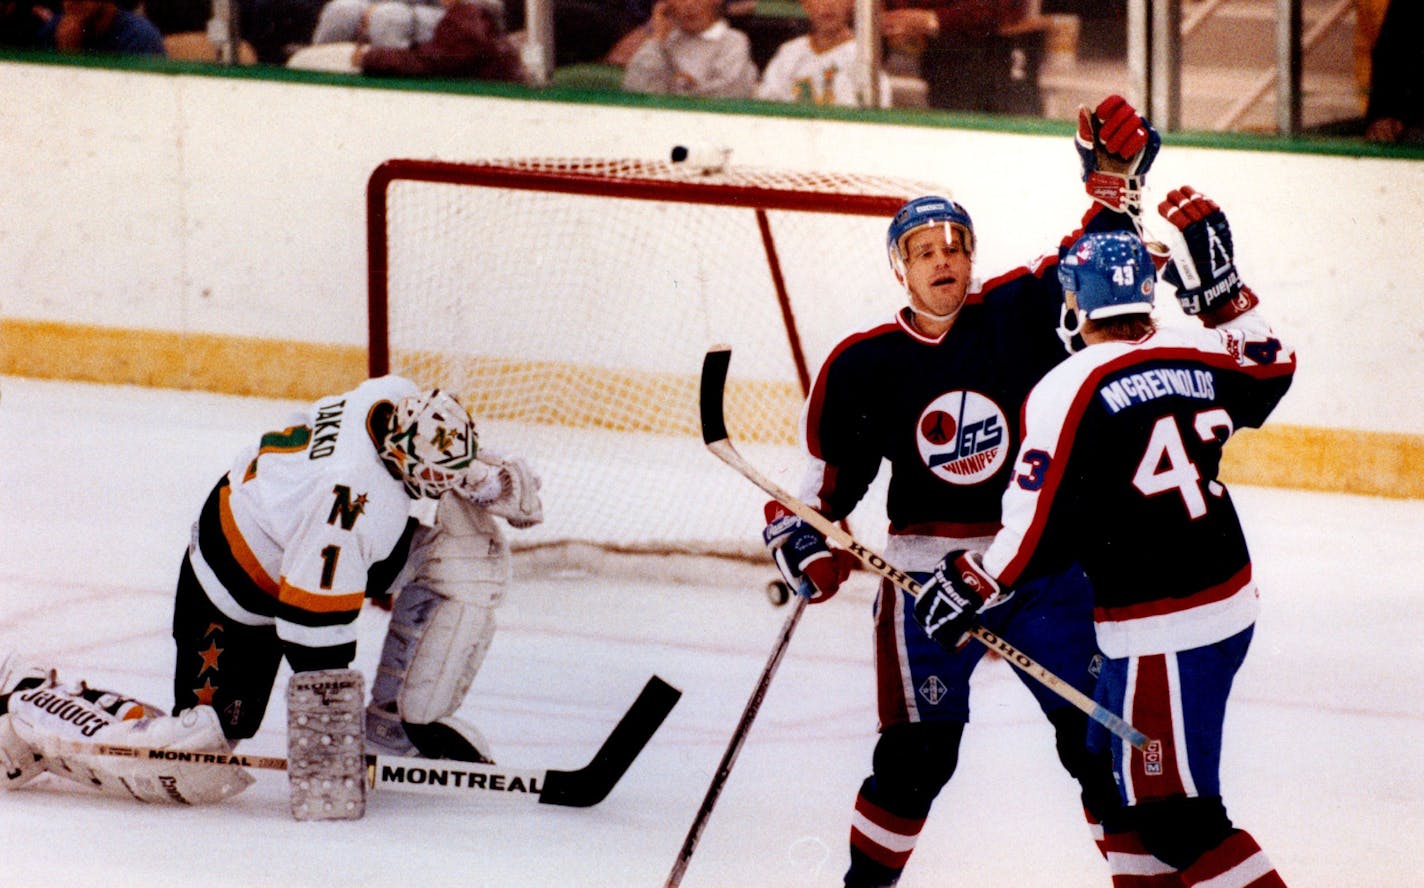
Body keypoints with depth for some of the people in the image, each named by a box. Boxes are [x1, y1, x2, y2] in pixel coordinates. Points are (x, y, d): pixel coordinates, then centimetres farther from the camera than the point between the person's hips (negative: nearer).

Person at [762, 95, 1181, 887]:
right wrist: (808, 540, -9)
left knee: (1097, 731, -2)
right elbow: (827, 472, 6)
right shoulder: (864, 366, 0)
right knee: (919, 751, -2)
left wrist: (1115, 178, -12)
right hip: (929, 571, -1)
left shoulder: (1019, 314, 0)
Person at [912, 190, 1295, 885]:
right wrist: (1219, 287, 23)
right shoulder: (1198, 358, 2)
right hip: (1230, 601, 8)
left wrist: (967, 587, -2)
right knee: (1112, 766, 24)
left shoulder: (1069, 391, -16)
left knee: (1174, 816, -4)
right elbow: (1272, 369, 24)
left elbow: (1038, 530, -17)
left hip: (1161, 635, -8)